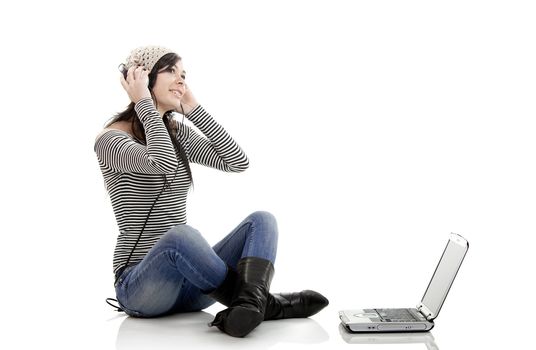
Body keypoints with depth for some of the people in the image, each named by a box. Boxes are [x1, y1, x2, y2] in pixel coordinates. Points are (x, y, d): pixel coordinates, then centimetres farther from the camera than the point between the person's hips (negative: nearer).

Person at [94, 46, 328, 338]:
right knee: (180, 235, -39)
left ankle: (249, 304, -43)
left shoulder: (178, 133, 13)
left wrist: (194, 108, 1)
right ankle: (263, 304, -25)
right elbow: (164, 163, -28)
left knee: (261, 220, -15)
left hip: (187, 281, 7)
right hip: (140, 285, -6)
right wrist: (145, 104, -14)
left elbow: (238, 161, -1)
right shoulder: (110, 139, -7)